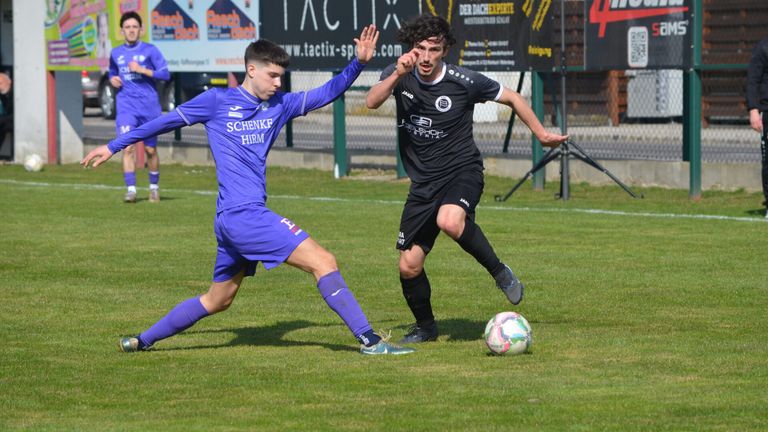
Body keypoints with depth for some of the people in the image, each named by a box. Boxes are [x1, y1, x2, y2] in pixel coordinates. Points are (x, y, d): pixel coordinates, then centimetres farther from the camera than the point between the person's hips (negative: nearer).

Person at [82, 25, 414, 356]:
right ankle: (369, 340, -15)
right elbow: (167, 122, 7)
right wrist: (114, 146, 13)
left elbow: (327, 93, 14)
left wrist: (359, 62, -1)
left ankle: (142, 341, 28)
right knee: (323, 262, -13)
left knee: (218, 300, 19)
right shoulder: (217, 101, -2)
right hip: (244, 214, -8)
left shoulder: (279, 105, 14)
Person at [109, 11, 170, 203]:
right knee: (127, 148, -14)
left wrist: (142, 70, -17)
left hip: (149, 105, -1)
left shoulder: (150, 50, -2)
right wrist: (112, 80, 3)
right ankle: (131, 189, -16)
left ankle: (154, 187, 26)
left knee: (150, 150, 8)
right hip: (126, 106, 1)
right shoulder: (116, 53, 10)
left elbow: (165, 74, -7)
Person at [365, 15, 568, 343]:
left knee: (449, 221, -37)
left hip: (462, 171, -4)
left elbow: (512, 98, 3)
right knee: (408, 266, 0)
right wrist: (398, 75, -35)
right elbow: (372, 102, -22)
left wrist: (541, 134, 9)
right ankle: (425, 326, 27)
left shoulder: (464, 82, -11)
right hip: (423, 182, 4)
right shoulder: (398, 74, -4)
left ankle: (499, 272, -14)